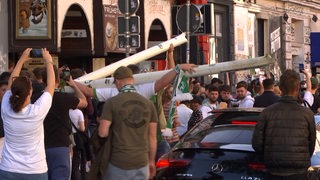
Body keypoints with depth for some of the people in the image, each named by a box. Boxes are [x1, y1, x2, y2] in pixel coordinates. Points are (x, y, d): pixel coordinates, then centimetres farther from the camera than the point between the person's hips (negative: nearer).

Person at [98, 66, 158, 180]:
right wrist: (152, 161, 16)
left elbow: (103, 133, -10)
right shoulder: (148, 103, 4)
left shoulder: (112, 102, -6)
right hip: (142, 163, 3)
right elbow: (152, 136, 7)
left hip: (119, 163, -3)